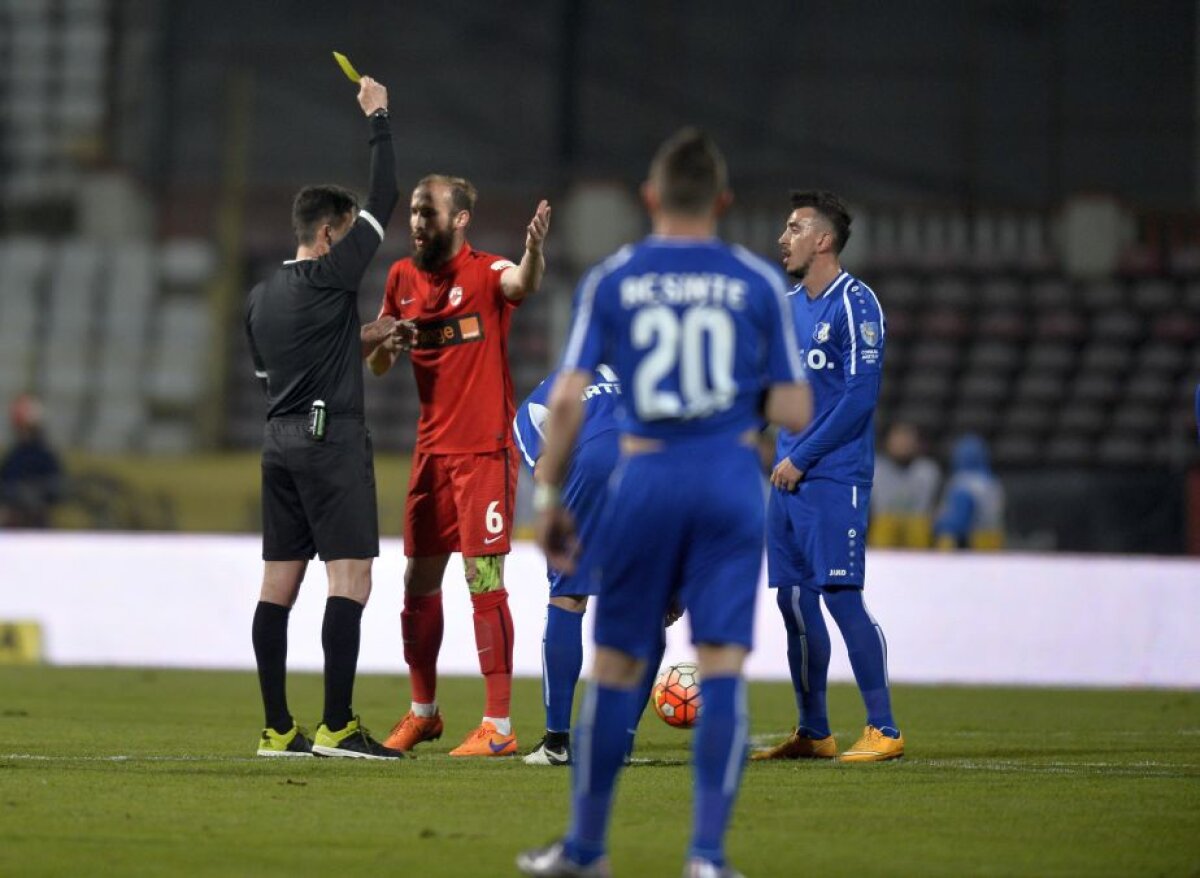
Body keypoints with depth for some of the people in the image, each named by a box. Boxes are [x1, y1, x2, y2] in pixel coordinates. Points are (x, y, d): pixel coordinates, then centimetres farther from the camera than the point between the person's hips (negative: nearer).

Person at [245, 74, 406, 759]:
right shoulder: (330, 278, -9)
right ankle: (337, 727, -15)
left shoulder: (263, 297, 15)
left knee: (280, 585, 6)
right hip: (333, 438, -9)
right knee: (351, 579, -9)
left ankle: (279, 730, 7)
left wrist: (364, 341, 25)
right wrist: (379, 117, 4)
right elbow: (385, 199, -6)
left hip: (282, 439, 9)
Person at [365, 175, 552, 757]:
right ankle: (422, 712, 27)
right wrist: (382, 343, -7)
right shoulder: (402, 278, 8)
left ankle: (498, 727, -4)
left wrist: (533, 252, -56)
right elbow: (377, 366, 17)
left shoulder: (485, 273, -10)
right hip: (432, 448, 6)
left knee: (484, 582, -8)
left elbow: (523, 283, -33)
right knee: (419, 581, 12)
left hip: (484, 451, -6)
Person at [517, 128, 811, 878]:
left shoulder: (611, 281, 3)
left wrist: (549, 495, 7)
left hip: (646, 479, 0)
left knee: (616, 666, 10)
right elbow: (793, 412, 2)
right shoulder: (759, 283, 3)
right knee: (722, 669, -2)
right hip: (732, 479, 0)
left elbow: (568, 400, -3)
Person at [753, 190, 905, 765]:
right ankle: (813, 733, 15)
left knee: (841, 597, -11)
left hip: (833, 480, -8)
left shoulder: (854, 304, -9)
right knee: (794, 602, 8)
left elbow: (860, 394, -15)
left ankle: (884, 731, -7)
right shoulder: (788, 306, 16)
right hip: (788, 479, 8)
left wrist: (802, 458, -13)